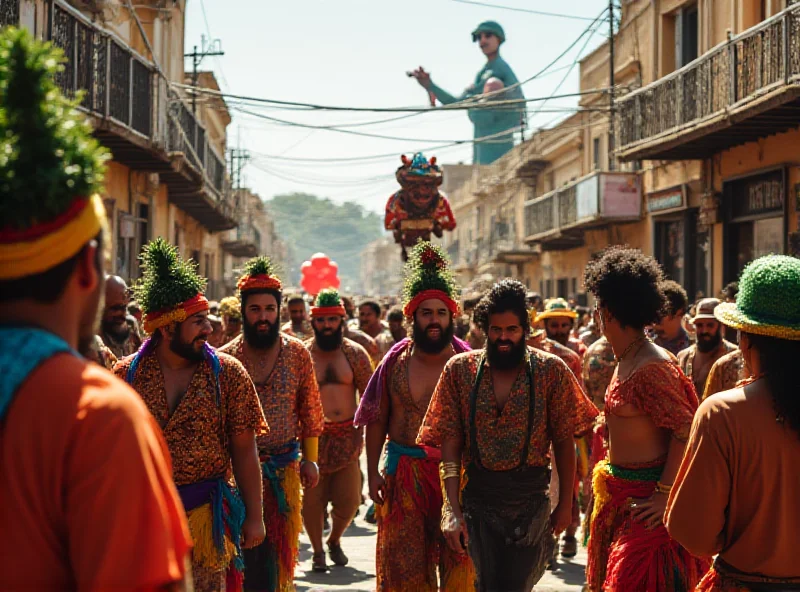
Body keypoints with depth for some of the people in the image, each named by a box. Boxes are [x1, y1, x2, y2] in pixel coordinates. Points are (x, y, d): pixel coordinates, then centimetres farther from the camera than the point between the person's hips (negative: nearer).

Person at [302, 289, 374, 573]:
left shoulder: (355, 353, 4)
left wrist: (361, 432, -1)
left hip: (347, 434, 1)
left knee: (348, 499, 1)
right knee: (312, 497, -1)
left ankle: (335, 540, 29)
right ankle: (317, 550, 19)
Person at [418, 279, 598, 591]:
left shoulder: (551, 370, -4)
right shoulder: (459, 370, -1)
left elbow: (564, 441, 1)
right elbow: (450, 444, -4)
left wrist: (566, 502, 2)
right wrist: (452, 509, -10)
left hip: (531, 496, -1)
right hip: (478, 494, 1)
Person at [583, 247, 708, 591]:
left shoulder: (651, 368, -21)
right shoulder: (624, 361, 9)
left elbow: (686, 431, -23)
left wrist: (663, 495, -22)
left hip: (647, 500, -10)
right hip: (621, 494, 10)